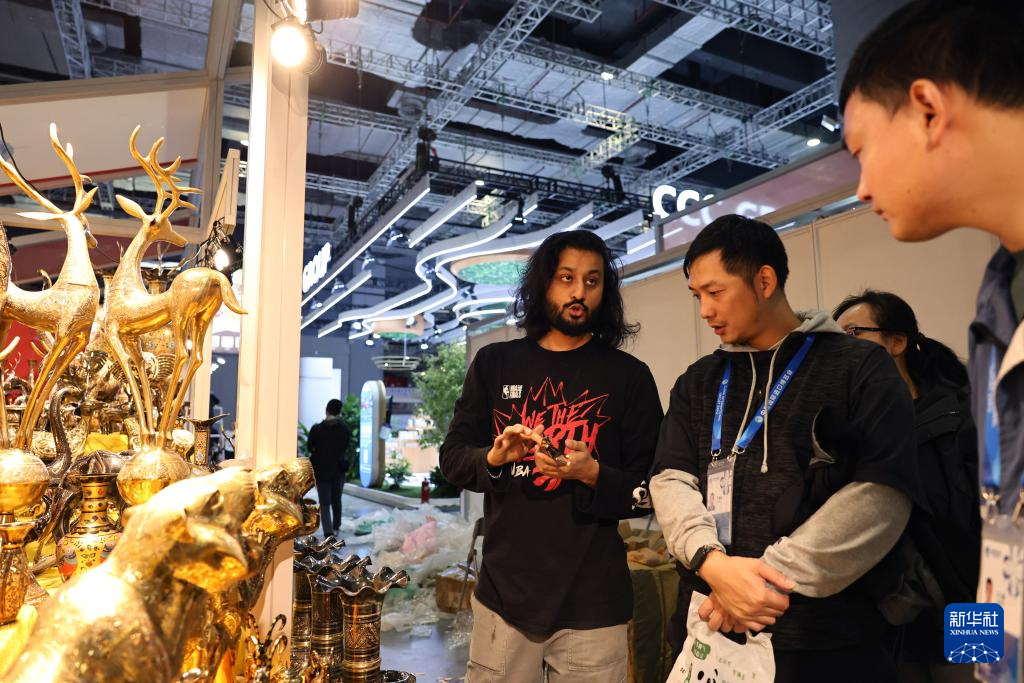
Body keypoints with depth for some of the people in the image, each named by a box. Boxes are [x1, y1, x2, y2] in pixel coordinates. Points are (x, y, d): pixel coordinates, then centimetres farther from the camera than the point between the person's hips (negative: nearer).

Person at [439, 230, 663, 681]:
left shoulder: (629, 375, -1)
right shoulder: (495, 363, 3)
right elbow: (452, 458, 6)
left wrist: (592, 473, -20)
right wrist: (494, 457, -15)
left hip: (592, 602, -1)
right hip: (503, 590, 2)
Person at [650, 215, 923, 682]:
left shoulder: (860, 368, -2)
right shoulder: (696, 382, 10)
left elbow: (883, 492, -13)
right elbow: (671, 479, 0)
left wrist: (772, 573, -18)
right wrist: (711, 561, -18)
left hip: (824, 636, -3)